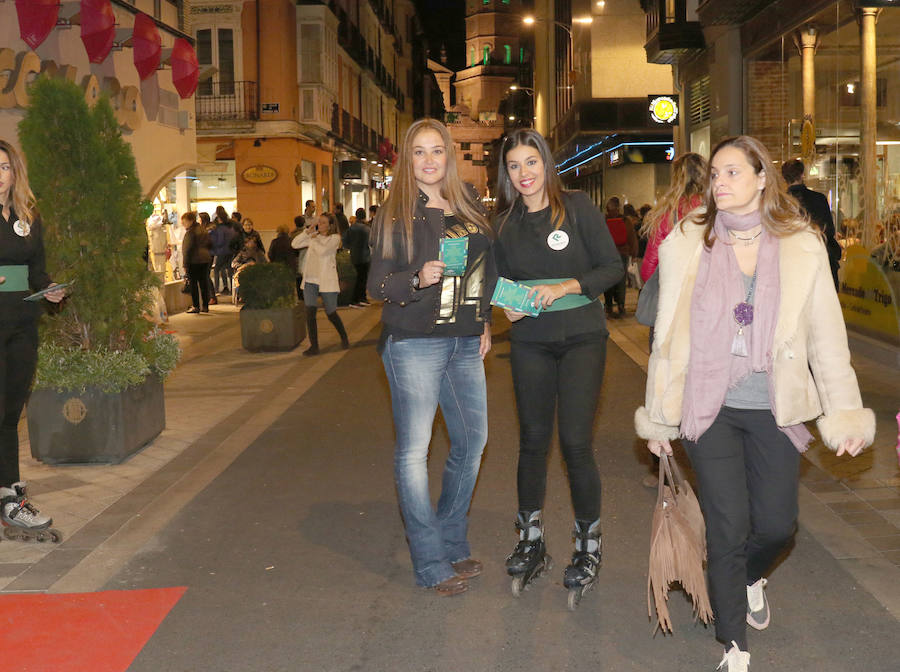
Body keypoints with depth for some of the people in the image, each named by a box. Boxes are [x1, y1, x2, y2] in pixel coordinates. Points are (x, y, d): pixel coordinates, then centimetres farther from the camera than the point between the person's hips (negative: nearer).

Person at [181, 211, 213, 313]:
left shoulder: (190, 232, -12)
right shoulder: (203, 230, 13)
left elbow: (188, 249, -14)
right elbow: (210, 244, 18)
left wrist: (185, 264, -12)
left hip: (194, 261, -8)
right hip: (206, 259, 8)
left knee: (193, 283, -1)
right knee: (204, 283, 10)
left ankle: (196, 306, -2)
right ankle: (205, 306, 13)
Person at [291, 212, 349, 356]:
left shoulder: (334, 238, -3)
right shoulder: (314, 237, 12)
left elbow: (322, 251, -19)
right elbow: (294, 244, 8)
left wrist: (314, 240, -4)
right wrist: (308, 232, 1)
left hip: (326, 280, -4)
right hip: (310, 280, 4)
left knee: (331, 314, 6)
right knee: (310, 313, -6)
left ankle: (344, 338, 31)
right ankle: (314, 346, -2)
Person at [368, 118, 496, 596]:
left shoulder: (469, 204, 11)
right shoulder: (394, 214, -3)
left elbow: (488, 266, 20)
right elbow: (377, 284, -6)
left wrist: (485, 321, 12)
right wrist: (418, 279, -24)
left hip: (465, 344, 6)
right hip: (414, 344, -5)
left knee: (472, 443, 11)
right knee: (413, 450, -5)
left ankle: (453, 544, 28)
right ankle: (431, 565, 3)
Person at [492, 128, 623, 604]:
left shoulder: (576, 207, -3)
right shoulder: (505, 223, 8)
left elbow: (613, 267, -5)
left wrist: (565, 287, -17)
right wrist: (508, 307, -5)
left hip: (581, 337, -3)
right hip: (530, 341, 4)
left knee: (575, 441, -7)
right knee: (533, 440, 8)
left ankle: (588, 545, 11)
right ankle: (531, 542, 23)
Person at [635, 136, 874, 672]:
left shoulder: (801, 246, 0)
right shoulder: (687, 244, -1)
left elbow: (827, 337, 1)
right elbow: (668, 337, 4)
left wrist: (846, 414, -2)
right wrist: (658, 416, 7)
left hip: (774, 410, 1)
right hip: (709, 407, -1)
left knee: (778, 525, 5)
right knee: (729, 526, -1)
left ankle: (751, 577, 43)